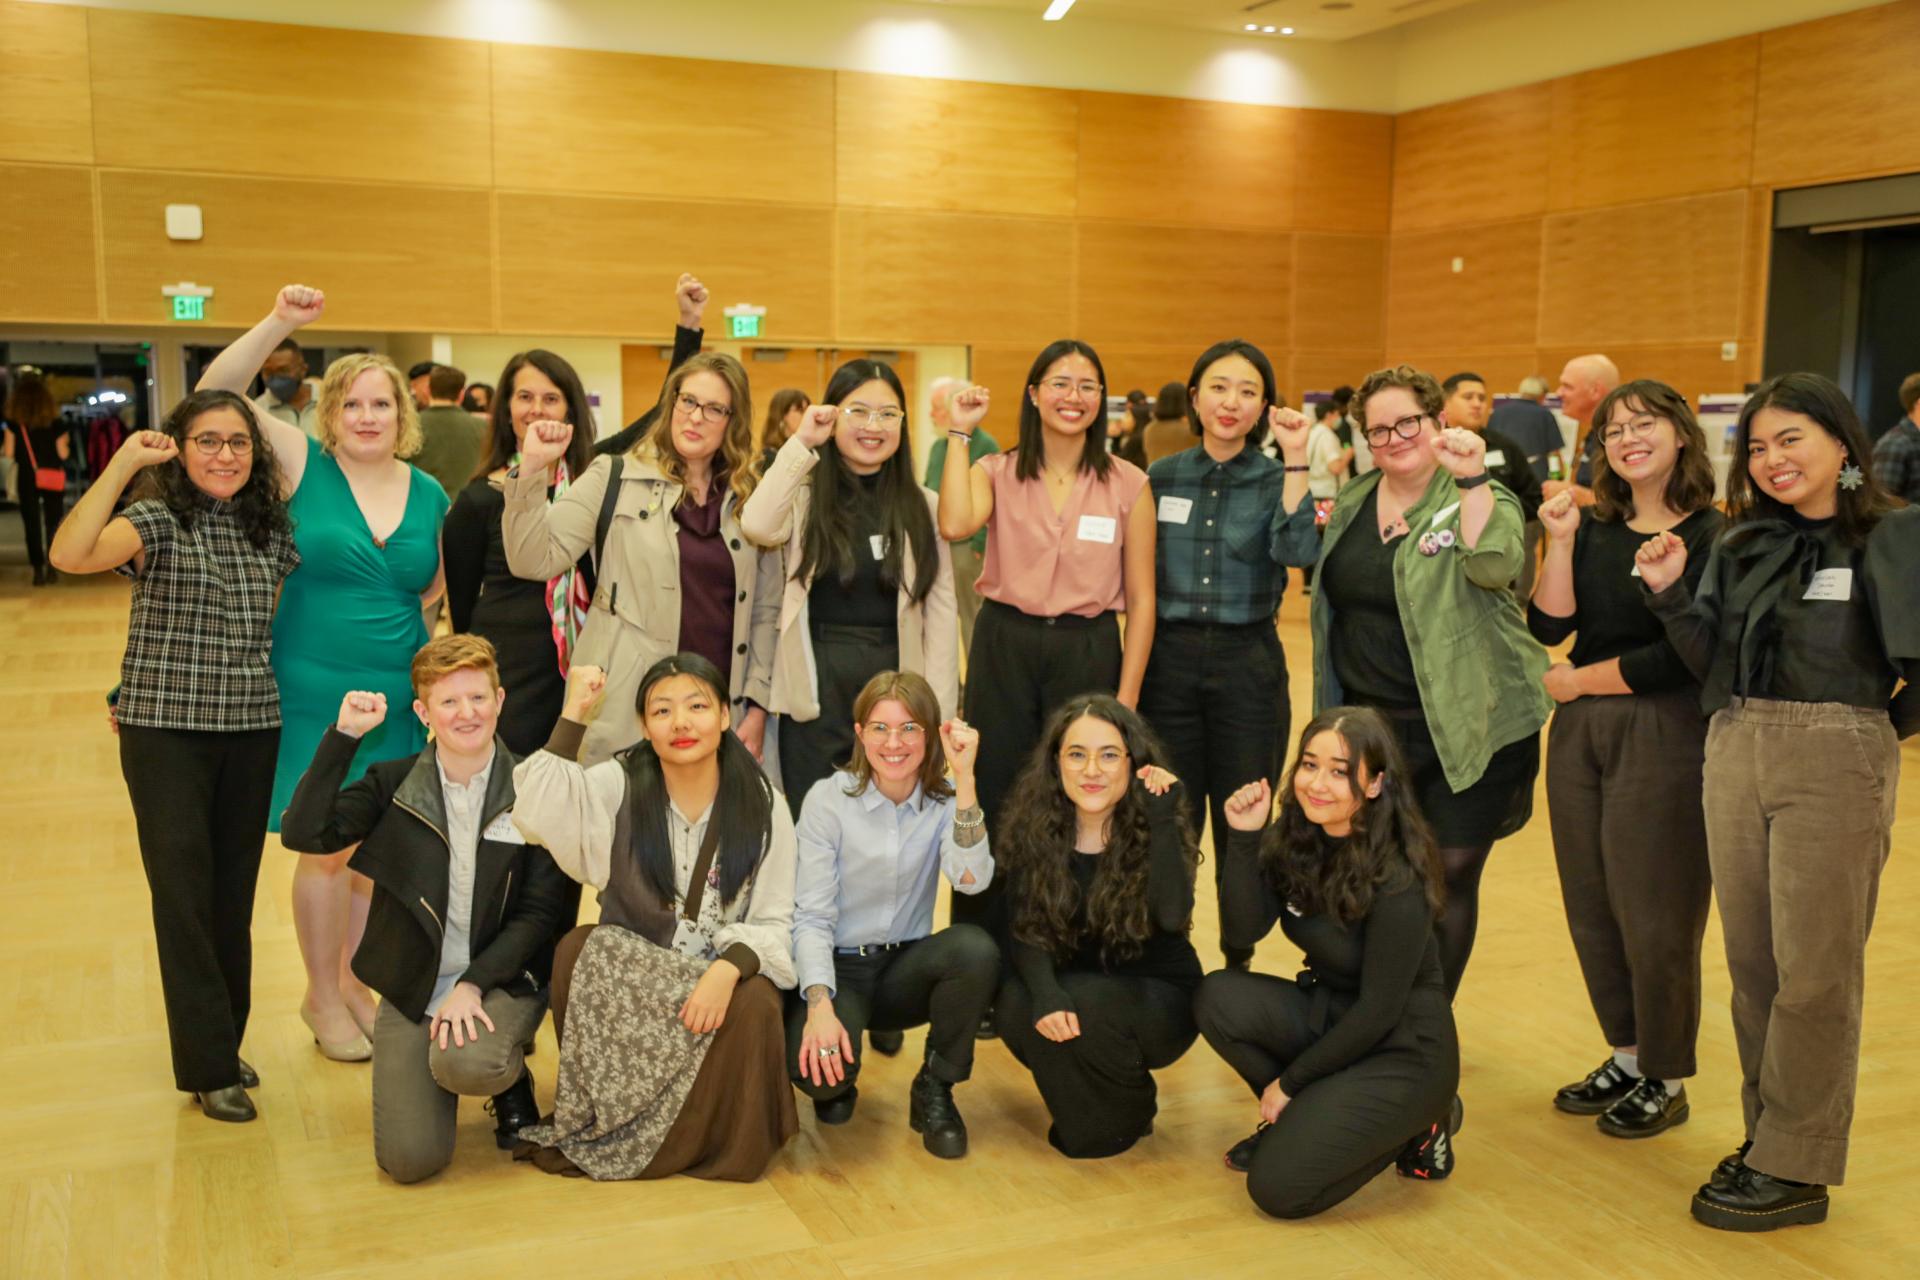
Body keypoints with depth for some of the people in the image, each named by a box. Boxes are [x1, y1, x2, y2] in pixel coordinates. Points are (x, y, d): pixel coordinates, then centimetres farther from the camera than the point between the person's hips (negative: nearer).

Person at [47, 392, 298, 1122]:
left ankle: (223, 1044, 26)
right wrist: (122, 464, -24)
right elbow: (70, 555, -26)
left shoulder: (273, 527, 7)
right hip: (166, 732, -4)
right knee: (184, 896, -3)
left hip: (252, 731, 4)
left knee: (235, 895, 11)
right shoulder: (157, 519, -7)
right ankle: (210, 1068, 6)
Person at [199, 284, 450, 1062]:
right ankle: (323, 999, 21)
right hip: (316, 696, -4)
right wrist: (279, 324, -20)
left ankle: (353, 984, 30)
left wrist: (397, 617, 1)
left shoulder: (430, 495, 5)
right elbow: (216, 394, -11)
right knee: (328, 846, 3)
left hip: (399, 699, 4)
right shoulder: (305, 467, -4)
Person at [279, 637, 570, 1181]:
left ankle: (510, 1079, 4)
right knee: (410, 1159, -13)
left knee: (465, 1063, -35)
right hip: (414, 987, 2)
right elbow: (302, 833, -13)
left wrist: (473, 985, -17)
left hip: (501, 979, -2)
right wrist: (345, 734, -15)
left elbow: (539, 911, -6)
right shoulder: (393, 784, 2)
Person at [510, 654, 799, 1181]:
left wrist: (729, 968, -25)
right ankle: (596, 1117, -9)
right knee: (582, 947, -29)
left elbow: (775, 922, -5)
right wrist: (573, 717, -22)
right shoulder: (618, 786, -4)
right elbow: (538, 816, -22)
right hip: (623, 980, 1)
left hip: (721, 977, 0)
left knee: (754, 1003, -32)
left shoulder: (763, 806, -4)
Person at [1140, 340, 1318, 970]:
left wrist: (1296, 462, -25)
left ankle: (1240, 960, 21)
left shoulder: (1275, 480, 0)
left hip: (1248, 664, -1)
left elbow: (1297, 550, -21)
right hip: (1169, 661, 2)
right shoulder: (1161, 477, 5)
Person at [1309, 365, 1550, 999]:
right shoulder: (1352, 502, 10)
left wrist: (1472, 477, -34)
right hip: (1368, 718, 5)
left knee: (1450, 873, 3)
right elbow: (1319, 575, 21)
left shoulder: (1482, 499, -6)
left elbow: (1494, 567, -24)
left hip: (1463, 727, -5)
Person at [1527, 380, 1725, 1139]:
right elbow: (1547, 627, 0)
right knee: (1591, 907, 11)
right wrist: (1560, 540, -9)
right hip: (1580, 734, 6)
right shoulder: (1593, 529, 8)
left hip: (1665, 737, -6)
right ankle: (1625, 1056, 28)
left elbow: (1677, 657, -13)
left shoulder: (1710, 537, -8)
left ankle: (1665, 1079, 19)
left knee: (1653, 915, 2)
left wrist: (1577, 681, -5)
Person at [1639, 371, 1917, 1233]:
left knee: (1814, 969, 0)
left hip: (1837, 760, -5)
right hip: (1735, 750, 6)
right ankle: (1767, 1130, 24)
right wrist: (1669, 593, -7)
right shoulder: (1742, 545, 10)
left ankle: (1796, 1169, 9)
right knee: (1750, 959, 11)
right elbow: (1710, 659, 6)